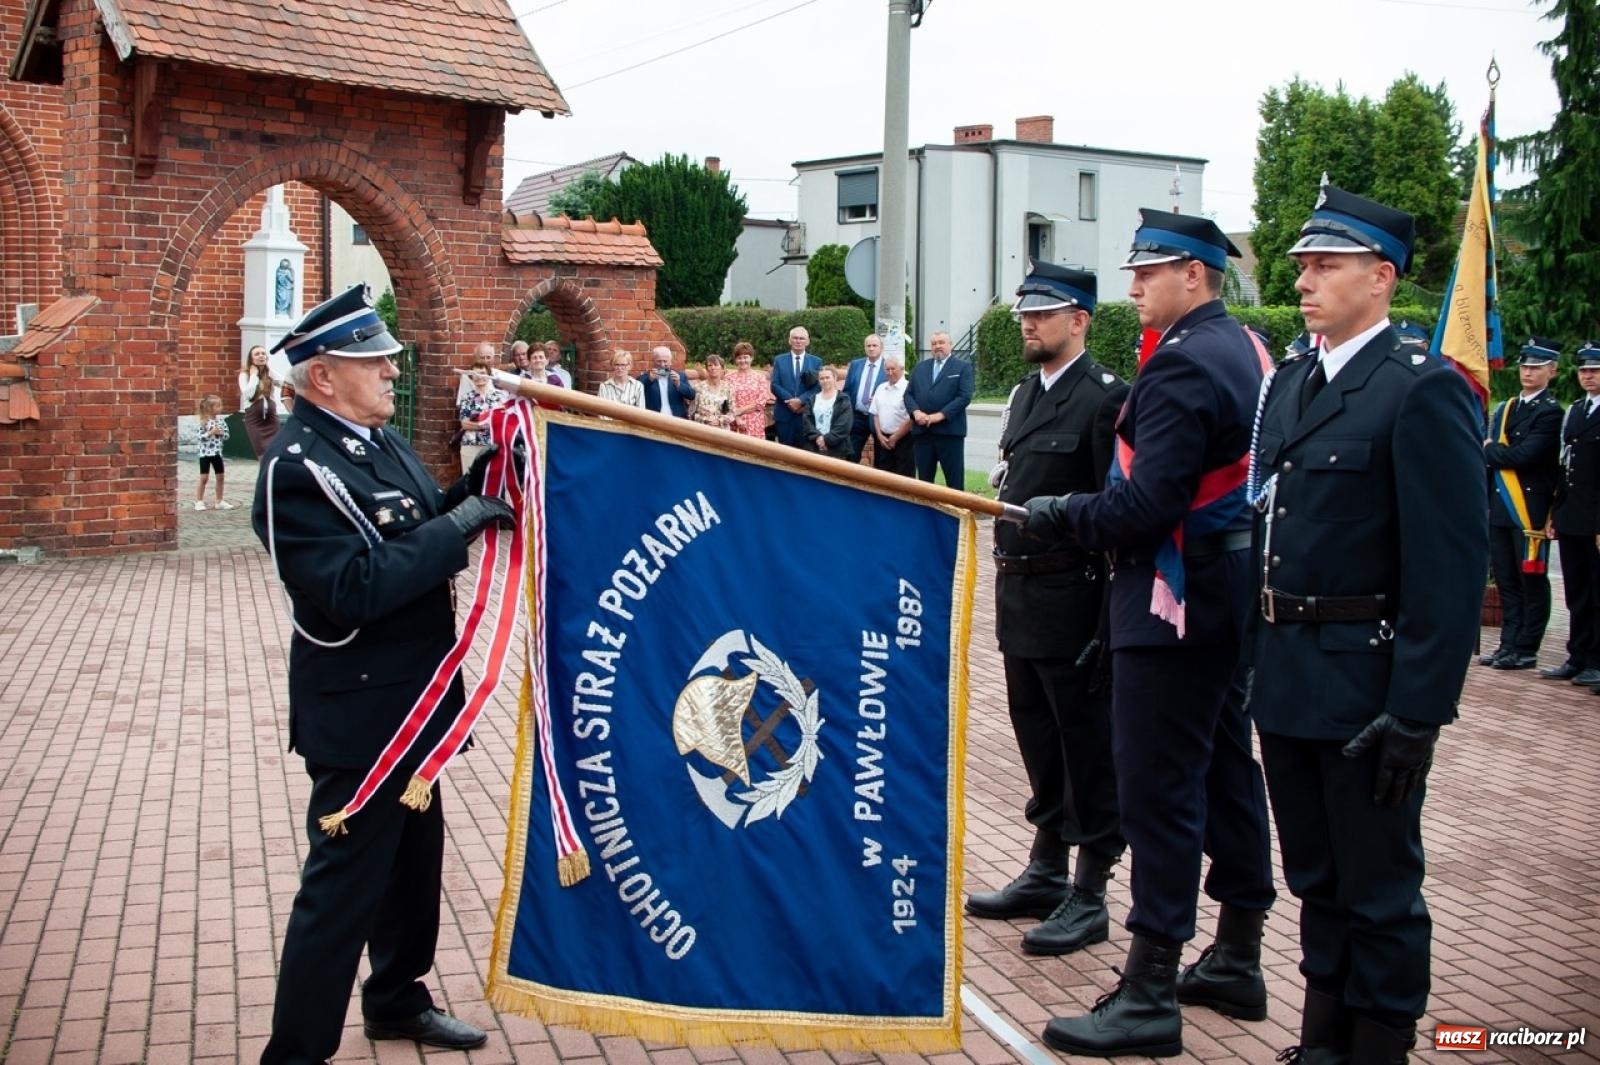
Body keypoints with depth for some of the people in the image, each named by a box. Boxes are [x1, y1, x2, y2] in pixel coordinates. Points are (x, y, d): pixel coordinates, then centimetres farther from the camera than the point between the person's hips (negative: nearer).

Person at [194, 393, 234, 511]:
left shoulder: (220, 420, 3)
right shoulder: (204, 422, -13)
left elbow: (227, 435, 7)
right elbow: (200, 437, -17)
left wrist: (221, 433, -12)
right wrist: (211, 432, -24)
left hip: (217, 452, 6)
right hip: (205, 453, -6)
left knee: (220, 477, 10)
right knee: (203, 478, -2)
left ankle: (219, 502, 21)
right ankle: (199, 501, 6)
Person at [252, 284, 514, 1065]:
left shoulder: (379, 441, 7)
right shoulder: (297, 469, -22)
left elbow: (419, 542, 12)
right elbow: (356, 589, -31)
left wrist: (475, 488, -3)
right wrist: (458, 524, -28)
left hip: (411, 699, 9)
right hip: (359, 712, -9)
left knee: (414, 857, 22)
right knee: (344, 883, -2)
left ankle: (396, 1000, 41)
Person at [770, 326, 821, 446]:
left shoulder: (816, 362, 8)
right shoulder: (779, 360, 9)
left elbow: (818, 386, -1)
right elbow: (774, 385, 0)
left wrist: (801, 400, -16)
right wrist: (790, 401, -14)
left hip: (807, 415, 0)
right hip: (784, 414, 0)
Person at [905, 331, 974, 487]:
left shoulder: (963, 367, 4)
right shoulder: (919, 367, 17)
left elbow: (965, 396, -7)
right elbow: (908, 394, 12)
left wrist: (941, 415, -15)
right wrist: (916, 412, -8)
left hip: (950, 431, -4)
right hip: (922, 431, 4)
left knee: (955, 481, -2)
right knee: (924, 479, 8)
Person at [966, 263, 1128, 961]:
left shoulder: (1105, 396, -12)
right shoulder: (1025, 394, 14)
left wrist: (1109, 617, -19)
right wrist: (1007, 574, 15)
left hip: (1074, 599, -8)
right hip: (1021, 593, 8)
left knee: (1087, 746, 2)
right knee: (1039, 739, 17)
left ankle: (1089, 895, 12)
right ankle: (1046, 873, 30)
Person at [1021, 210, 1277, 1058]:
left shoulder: (1184, 364, -18)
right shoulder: (1245, 351, 13)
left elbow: (1147, 504, -24)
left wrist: (1061, 515, -10)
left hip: (1176, 603, -10)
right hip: (1233, 594, 10)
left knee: (1157, 789, -5)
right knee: (1226, 774, 16)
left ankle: (1149, 997, 2)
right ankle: (1236, 963, 28)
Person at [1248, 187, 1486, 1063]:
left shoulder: (1423, 391, -13)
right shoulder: (1290, 385, 12)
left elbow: (1452, 567, -17)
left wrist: (1419, 711, -19)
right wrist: (1262, 661, 9)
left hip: (1366, 687, -7)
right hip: (1286, 680, 7)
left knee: (1379, 892, 7)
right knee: (1318, 882, 19)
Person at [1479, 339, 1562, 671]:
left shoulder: (1551, 412, -7)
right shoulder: (1505, 409, 17)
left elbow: (1525, 455, -20)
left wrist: (1490, 449, -3)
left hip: (1531, 511, -7)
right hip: (1501, 508, 7)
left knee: (1532, 581, 0)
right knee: (1506, 580, 9)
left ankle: (1526, 650, 5)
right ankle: (1509, 645, 15)